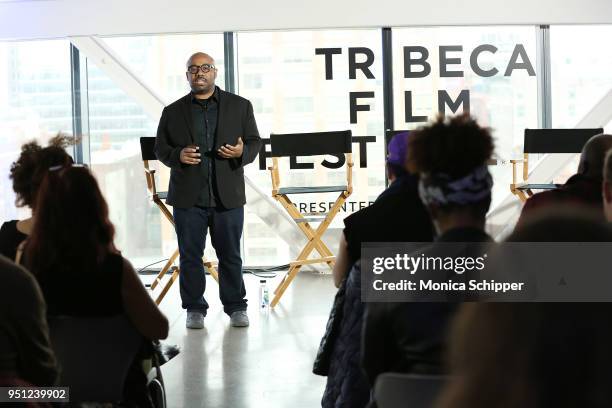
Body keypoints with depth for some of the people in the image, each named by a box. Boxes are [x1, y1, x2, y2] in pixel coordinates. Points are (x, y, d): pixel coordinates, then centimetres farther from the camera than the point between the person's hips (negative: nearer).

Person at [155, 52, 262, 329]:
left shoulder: (240, 106, 8)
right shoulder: (173, 112, 8)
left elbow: (255, 142, 8)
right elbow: (160, 148, 8)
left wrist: (241, 153, -14)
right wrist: (178, 155, -13)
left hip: (228, 196, 0)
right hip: (188, 197, 0)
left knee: (230, 255, 5)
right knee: (190, 255, 4)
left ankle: (236, 307, 15)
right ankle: (194, 309, 13)